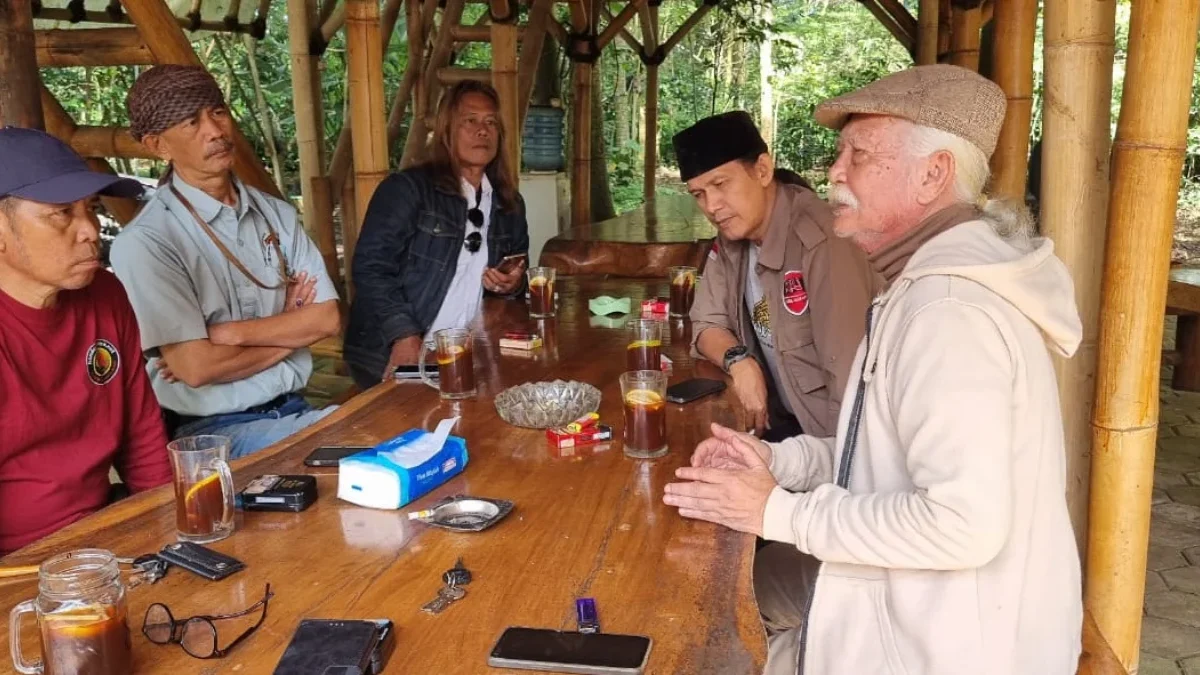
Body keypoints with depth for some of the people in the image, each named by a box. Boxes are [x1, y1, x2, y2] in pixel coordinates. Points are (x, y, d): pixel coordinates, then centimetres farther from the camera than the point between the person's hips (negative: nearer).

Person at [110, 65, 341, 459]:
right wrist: (289, 327, -3)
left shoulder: (277, 213, 8)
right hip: (213, 431, -6)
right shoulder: (145, 242, -11)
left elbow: (327, 318, 0)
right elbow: (196, 366, -16)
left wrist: (229, 333, -13)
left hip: (293, 410, 6)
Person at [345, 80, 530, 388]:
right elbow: (371, 268, -11)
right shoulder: (406, 188, -3)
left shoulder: (510, 205, 13)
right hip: (392, 354, -5)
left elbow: (518, 278, 24)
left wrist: (512, 286, 0)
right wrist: (406, 337, -21)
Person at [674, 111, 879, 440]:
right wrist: (739, 361, -12)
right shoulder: (733, 235, 2)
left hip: (832, 433, -6)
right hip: (784, 420, 6)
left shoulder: (821, 241, -23)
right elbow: (707, 325, 7)